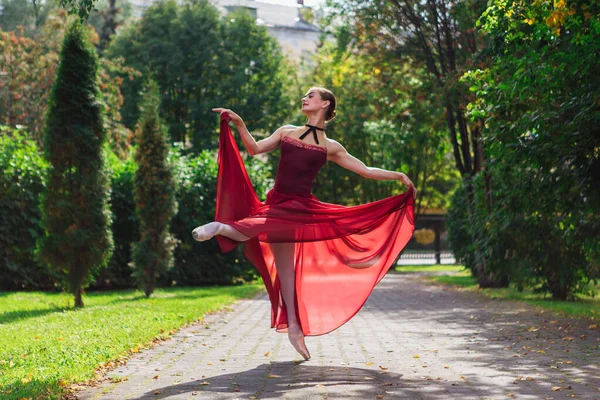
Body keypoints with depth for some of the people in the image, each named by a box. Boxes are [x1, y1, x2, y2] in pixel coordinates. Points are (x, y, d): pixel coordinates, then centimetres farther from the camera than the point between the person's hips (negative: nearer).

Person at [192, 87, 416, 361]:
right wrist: (238, 124, -3)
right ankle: (294, 327, 11)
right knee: (285, 267, 4)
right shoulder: (286, 132, 14)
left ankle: (221, 227, -14)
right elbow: (255, 148, 8)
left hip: (299, 208, -2)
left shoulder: (331, 147, 7)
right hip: (275, 203, 2)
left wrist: (399, 176, 1)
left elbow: (366, 170, 8)